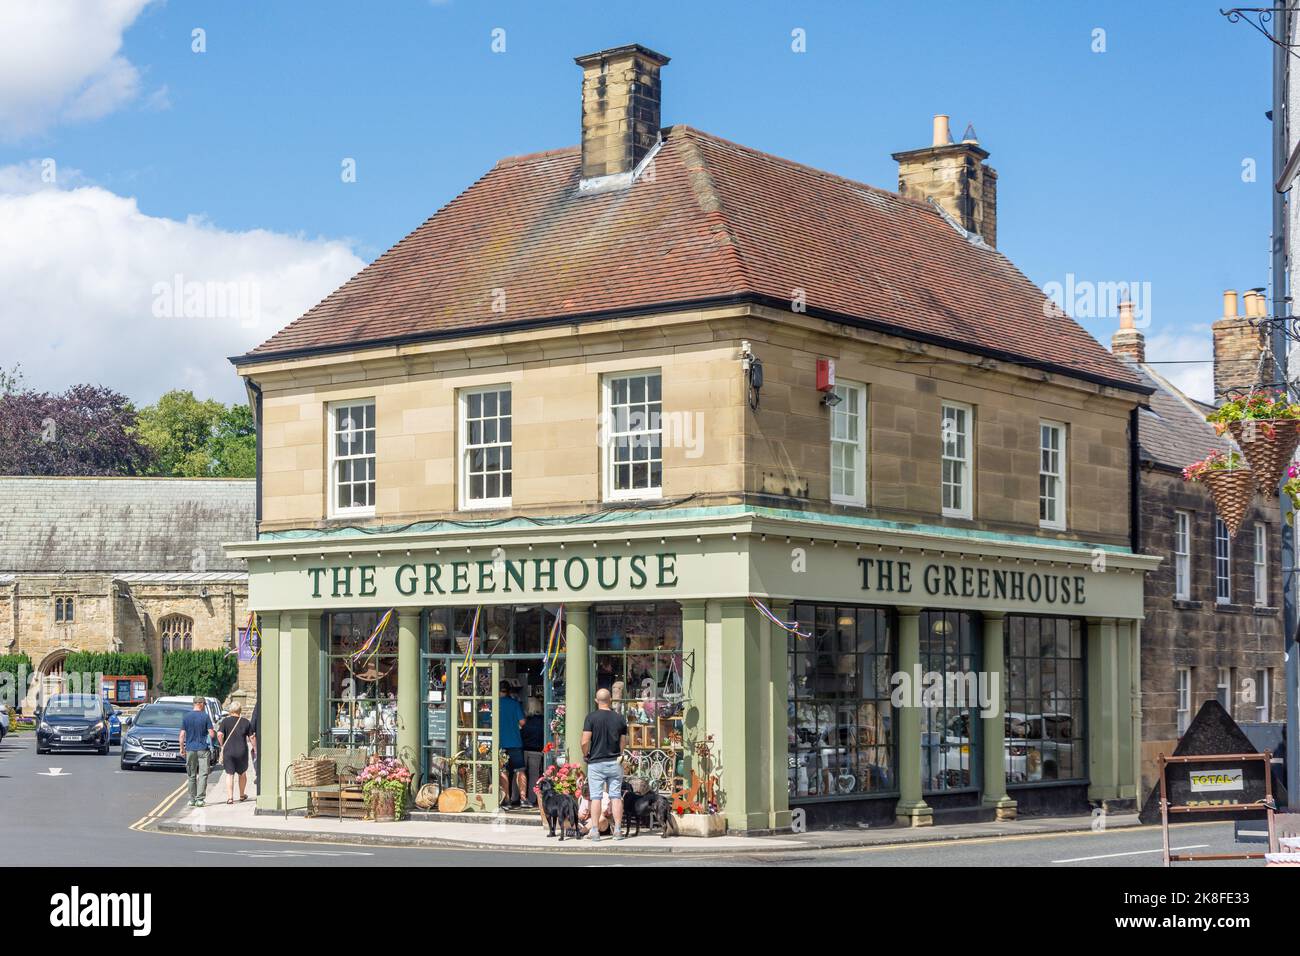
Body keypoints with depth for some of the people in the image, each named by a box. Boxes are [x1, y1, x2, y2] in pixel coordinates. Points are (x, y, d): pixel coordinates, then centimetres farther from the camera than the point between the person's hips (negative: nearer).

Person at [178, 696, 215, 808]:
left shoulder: (186, 717, 3)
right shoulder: (205, 717, -6)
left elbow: (182, 735, 2)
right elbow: (212, 734, -7)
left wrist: (182, 748, 10)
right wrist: (213, 731, 15)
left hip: (190, 749, 3)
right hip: (203, 749, -3)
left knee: (192, 776, 12)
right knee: (203, 774, -2)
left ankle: (192, 799, 15)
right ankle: (199, 799, -11)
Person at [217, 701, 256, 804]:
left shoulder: (225, 721, -3)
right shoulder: (246, 722, 1)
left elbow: (219, 735, -13)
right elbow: (252, 738, 1)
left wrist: (222, 745, 2)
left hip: (228, 751, -1)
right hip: (242, 751, 1)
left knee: (229, 774, 3)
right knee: (242, 773, 18)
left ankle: (230, 797, -6)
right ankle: (242, 795, 30)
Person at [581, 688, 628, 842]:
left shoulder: (591, 717, -8)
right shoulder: (619, 718, 3)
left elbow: (585, 742, -13)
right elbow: (624, 743, 8)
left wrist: (586, 755, 4)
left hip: (596, 763, -3)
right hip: (615, 762, 3)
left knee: (596, 797, 0)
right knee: (616, 796, 7)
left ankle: (595, 832, -1)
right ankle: (618, 830, 6)